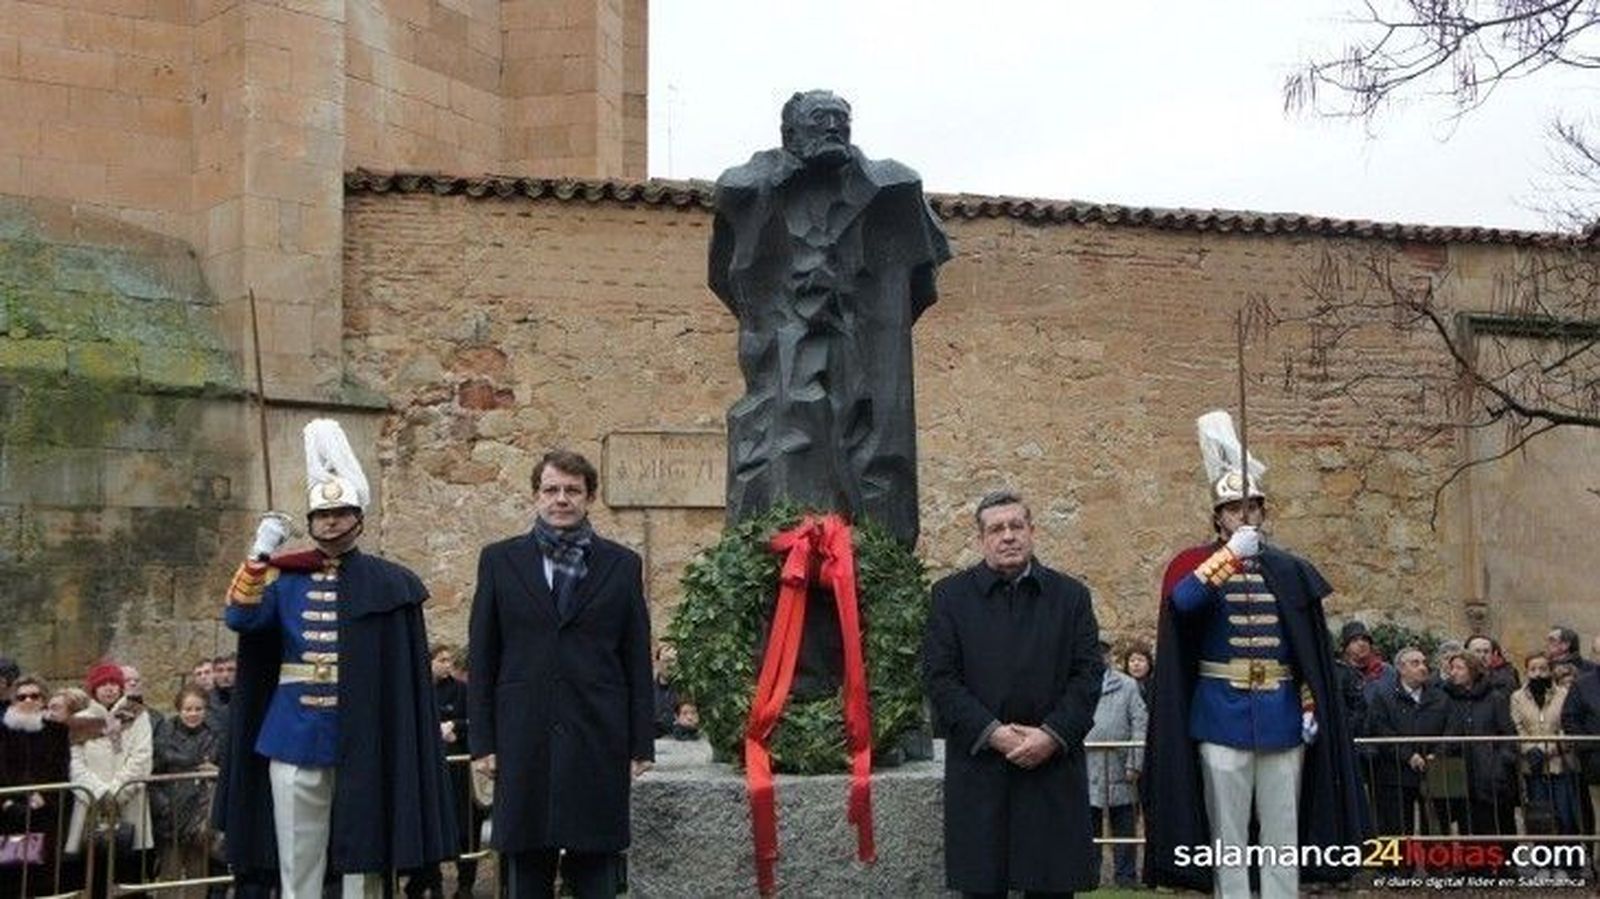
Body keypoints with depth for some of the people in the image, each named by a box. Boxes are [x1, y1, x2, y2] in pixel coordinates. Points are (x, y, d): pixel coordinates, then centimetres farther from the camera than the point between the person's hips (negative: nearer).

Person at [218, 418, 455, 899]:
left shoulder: (389, 585, 0)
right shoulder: (285, 577, 9)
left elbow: (408, 676, -2)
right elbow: (240, 618, -6)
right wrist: (259, 556, -14)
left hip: (361, 738, -2)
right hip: (294, 734, 2)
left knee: (360, 856, 5)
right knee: (297, 859, 8)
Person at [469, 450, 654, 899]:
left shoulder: (622, 564, 8)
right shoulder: (500, 560, 8)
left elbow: (638, 661, 6)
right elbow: (482, 657, 7)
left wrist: (642, 744, 1)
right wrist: (483, 741, 1)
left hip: (598, 740, 0)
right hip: (523, 740, 1)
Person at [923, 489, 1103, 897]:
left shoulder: (1071, 595, 9)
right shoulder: (951, 595, 5)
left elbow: (1089, 673, 3)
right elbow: (939, 677, -2)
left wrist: (1053, 734, -10)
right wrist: (992, 733, -12)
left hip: (1054, 764, 1)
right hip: (979, 768, -1)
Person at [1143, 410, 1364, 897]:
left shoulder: (1290, 571, 10)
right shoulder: (1195, 562, 1)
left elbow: (1313, 651, 11)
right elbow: (1182, 600, -23)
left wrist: (1311, 707, 3)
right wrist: (1230, 555, -26)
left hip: (1283, 718, 3)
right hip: (1223, 719, -3)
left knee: (1283, 835, 7)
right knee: (1229, 836, 2)